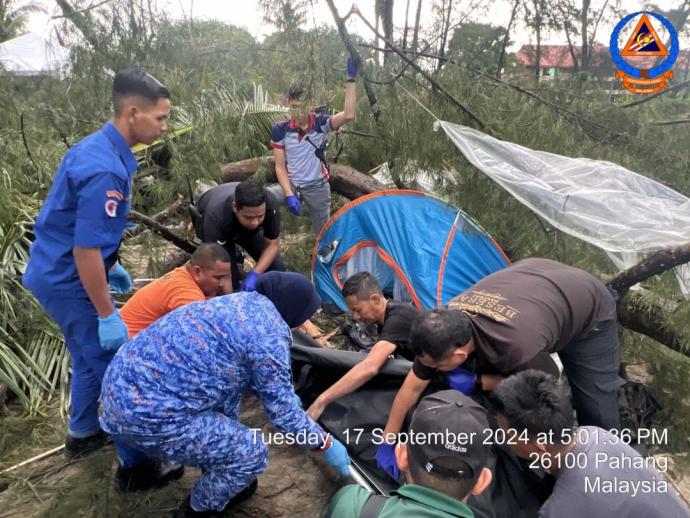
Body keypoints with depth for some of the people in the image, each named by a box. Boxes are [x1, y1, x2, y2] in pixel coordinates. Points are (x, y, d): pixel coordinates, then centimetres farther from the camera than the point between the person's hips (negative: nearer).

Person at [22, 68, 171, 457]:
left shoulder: (99, 146, 4)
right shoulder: (106, 170, -29)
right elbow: (85, 250, -28)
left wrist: (112, 266, 23)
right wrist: (107, 315, -21)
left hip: (57, 269, 10)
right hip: (68, 279, -10)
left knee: (94, 356, 22)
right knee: (105, 361, 5)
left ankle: (85, 432, 41)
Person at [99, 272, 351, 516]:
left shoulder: (240, 301, 13)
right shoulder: (269, 336, -12)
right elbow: (282, 411, -2)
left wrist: (284, 394, 42)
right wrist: (327, 445, 13)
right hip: (148, 413, -9)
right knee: (252, 453, 1)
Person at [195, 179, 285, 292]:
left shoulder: (269, 204, -37)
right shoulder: (216, 215, -44)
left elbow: (273, 244, -25)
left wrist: (254, 274, -40)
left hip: (248, 228, 3)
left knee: (276, 267, -12)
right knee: (230, 278, -21)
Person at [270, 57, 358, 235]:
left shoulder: (320, 123, -14)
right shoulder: (281, 129, -13)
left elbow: (348, 115, -32)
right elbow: (280, 167, -10)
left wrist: (351, 79, -35)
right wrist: (289, 194, -22)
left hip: (318, 187, -1)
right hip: (292, 185, 1)